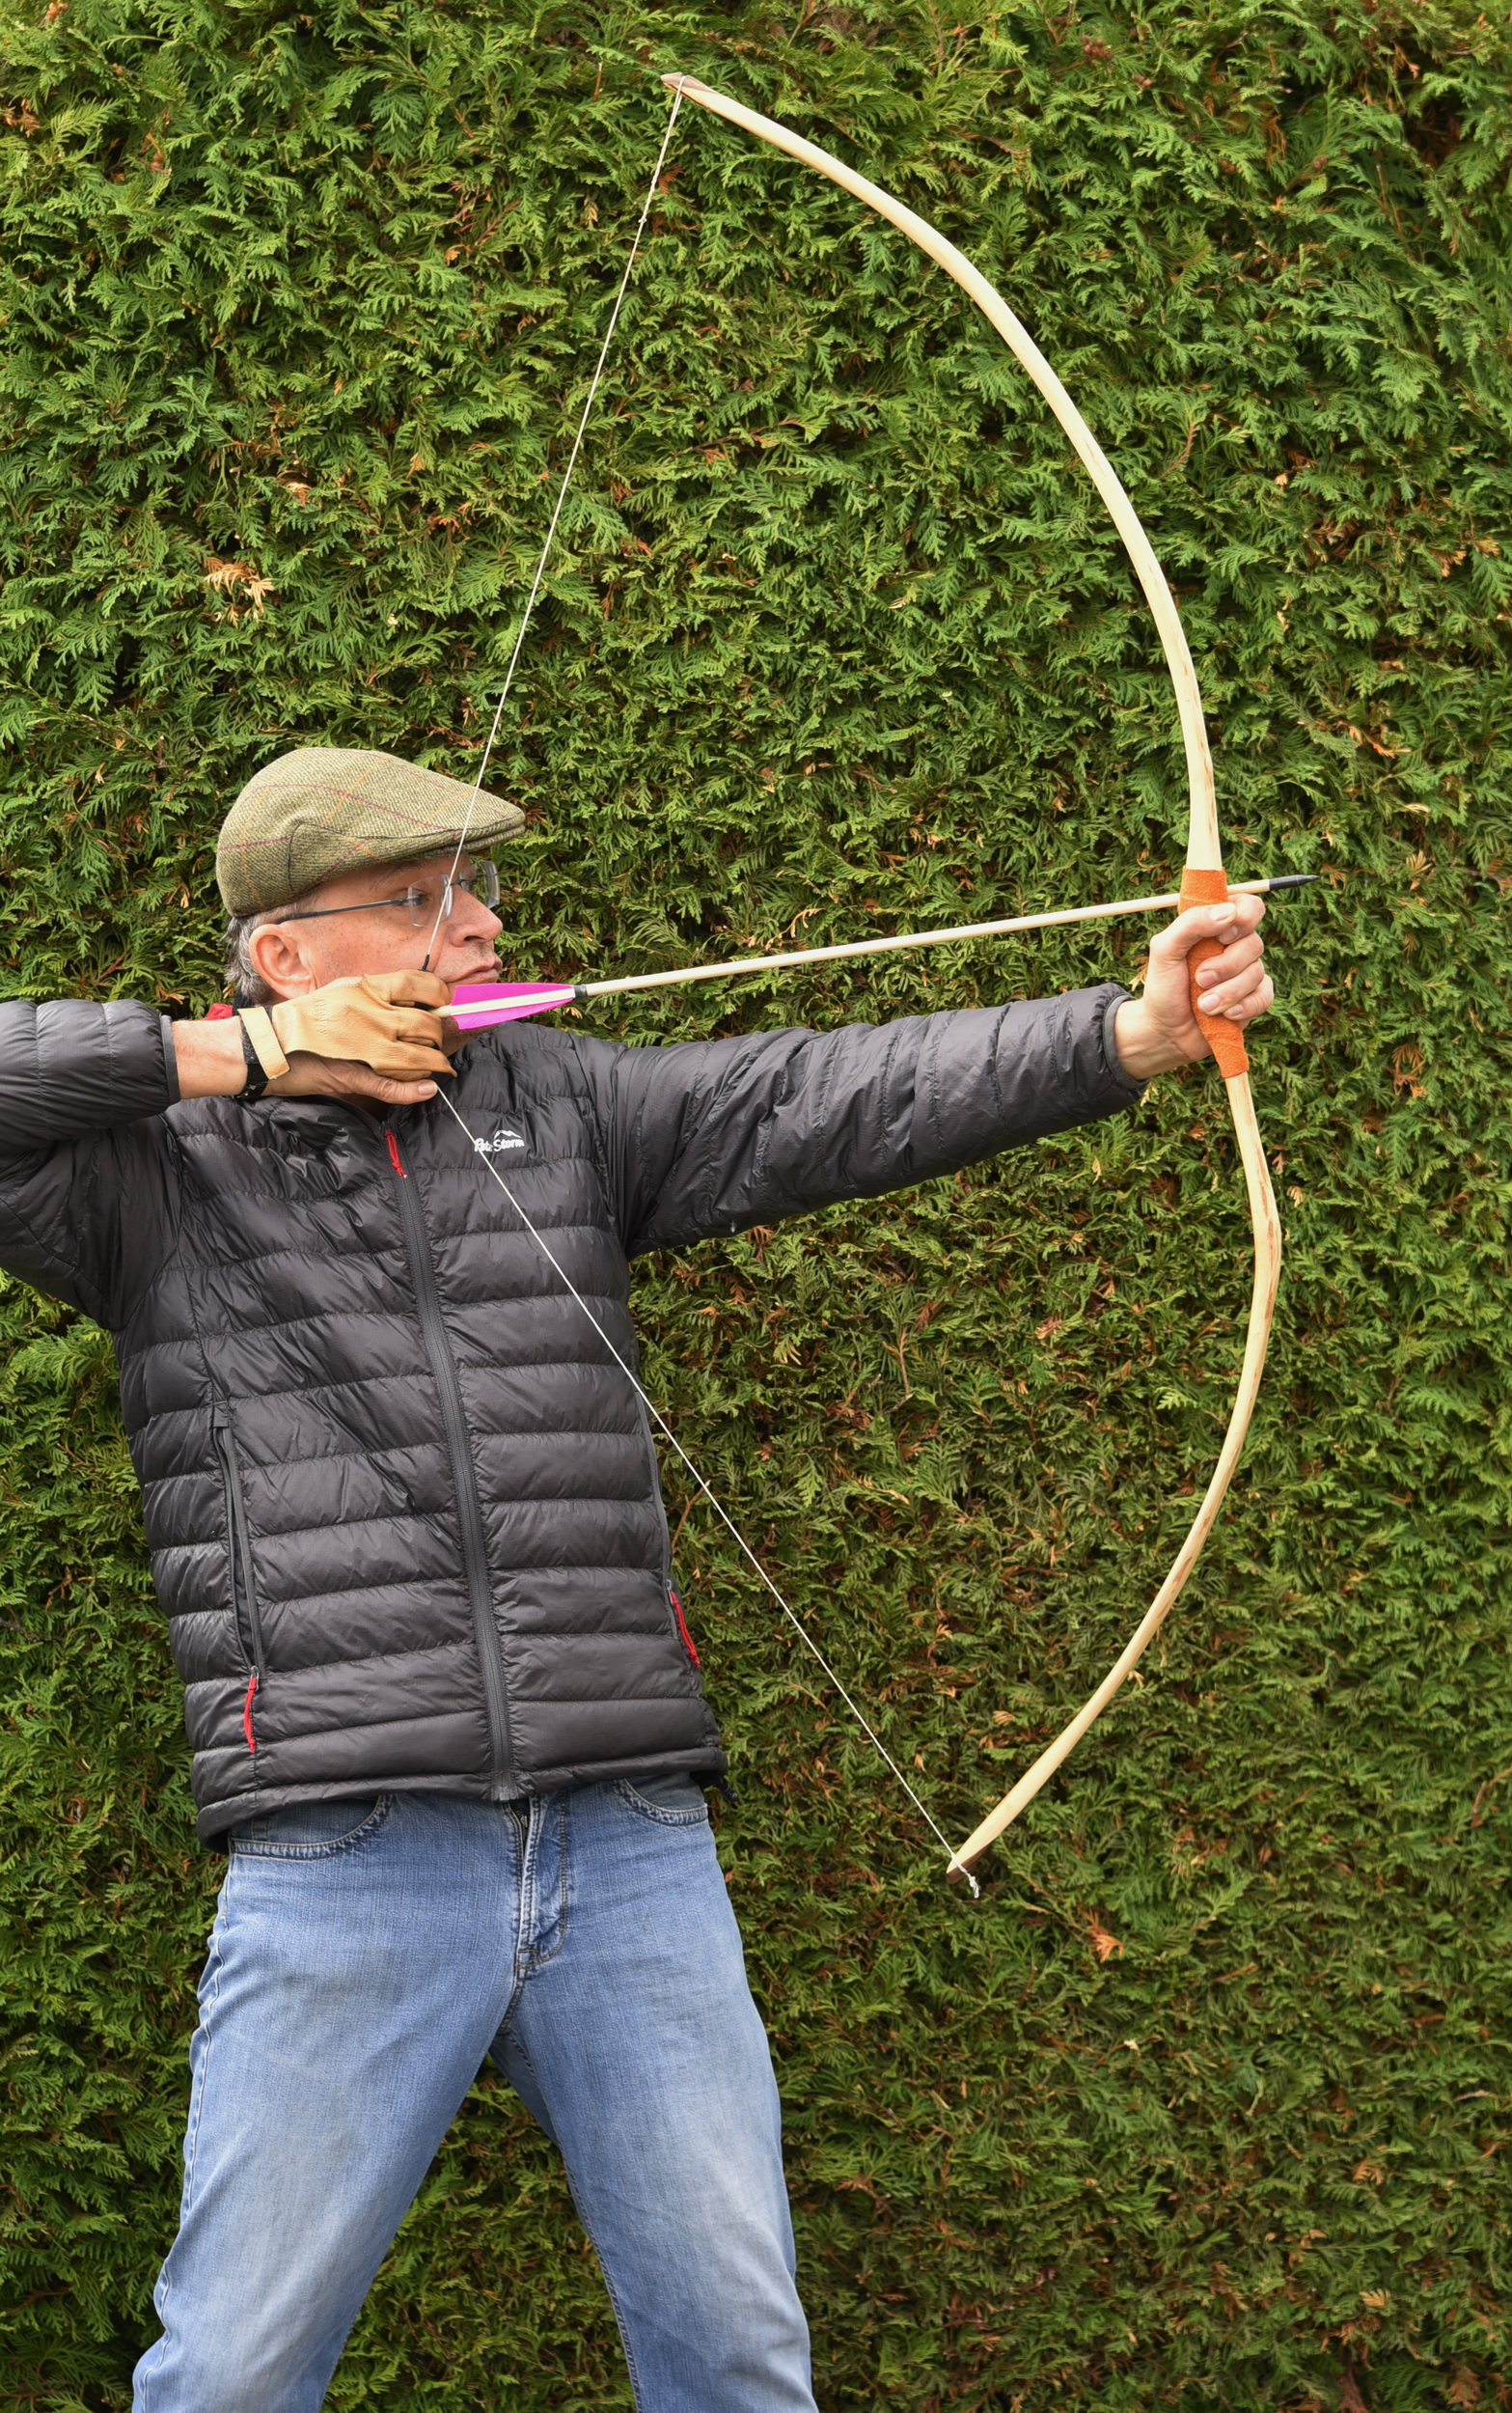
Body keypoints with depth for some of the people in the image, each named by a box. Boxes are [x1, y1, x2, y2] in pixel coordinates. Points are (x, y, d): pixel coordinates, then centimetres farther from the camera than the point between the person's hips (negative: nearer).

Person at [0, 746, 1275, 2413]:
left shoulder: (557, 1107, 13)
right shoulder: (156, 1170, 6)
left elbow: (830, 1103, 2)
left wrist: (1136, 1030, -12)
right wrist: (228, 1056, -6)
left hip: (631, 1852, 3)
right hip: (344, 1868, -3)